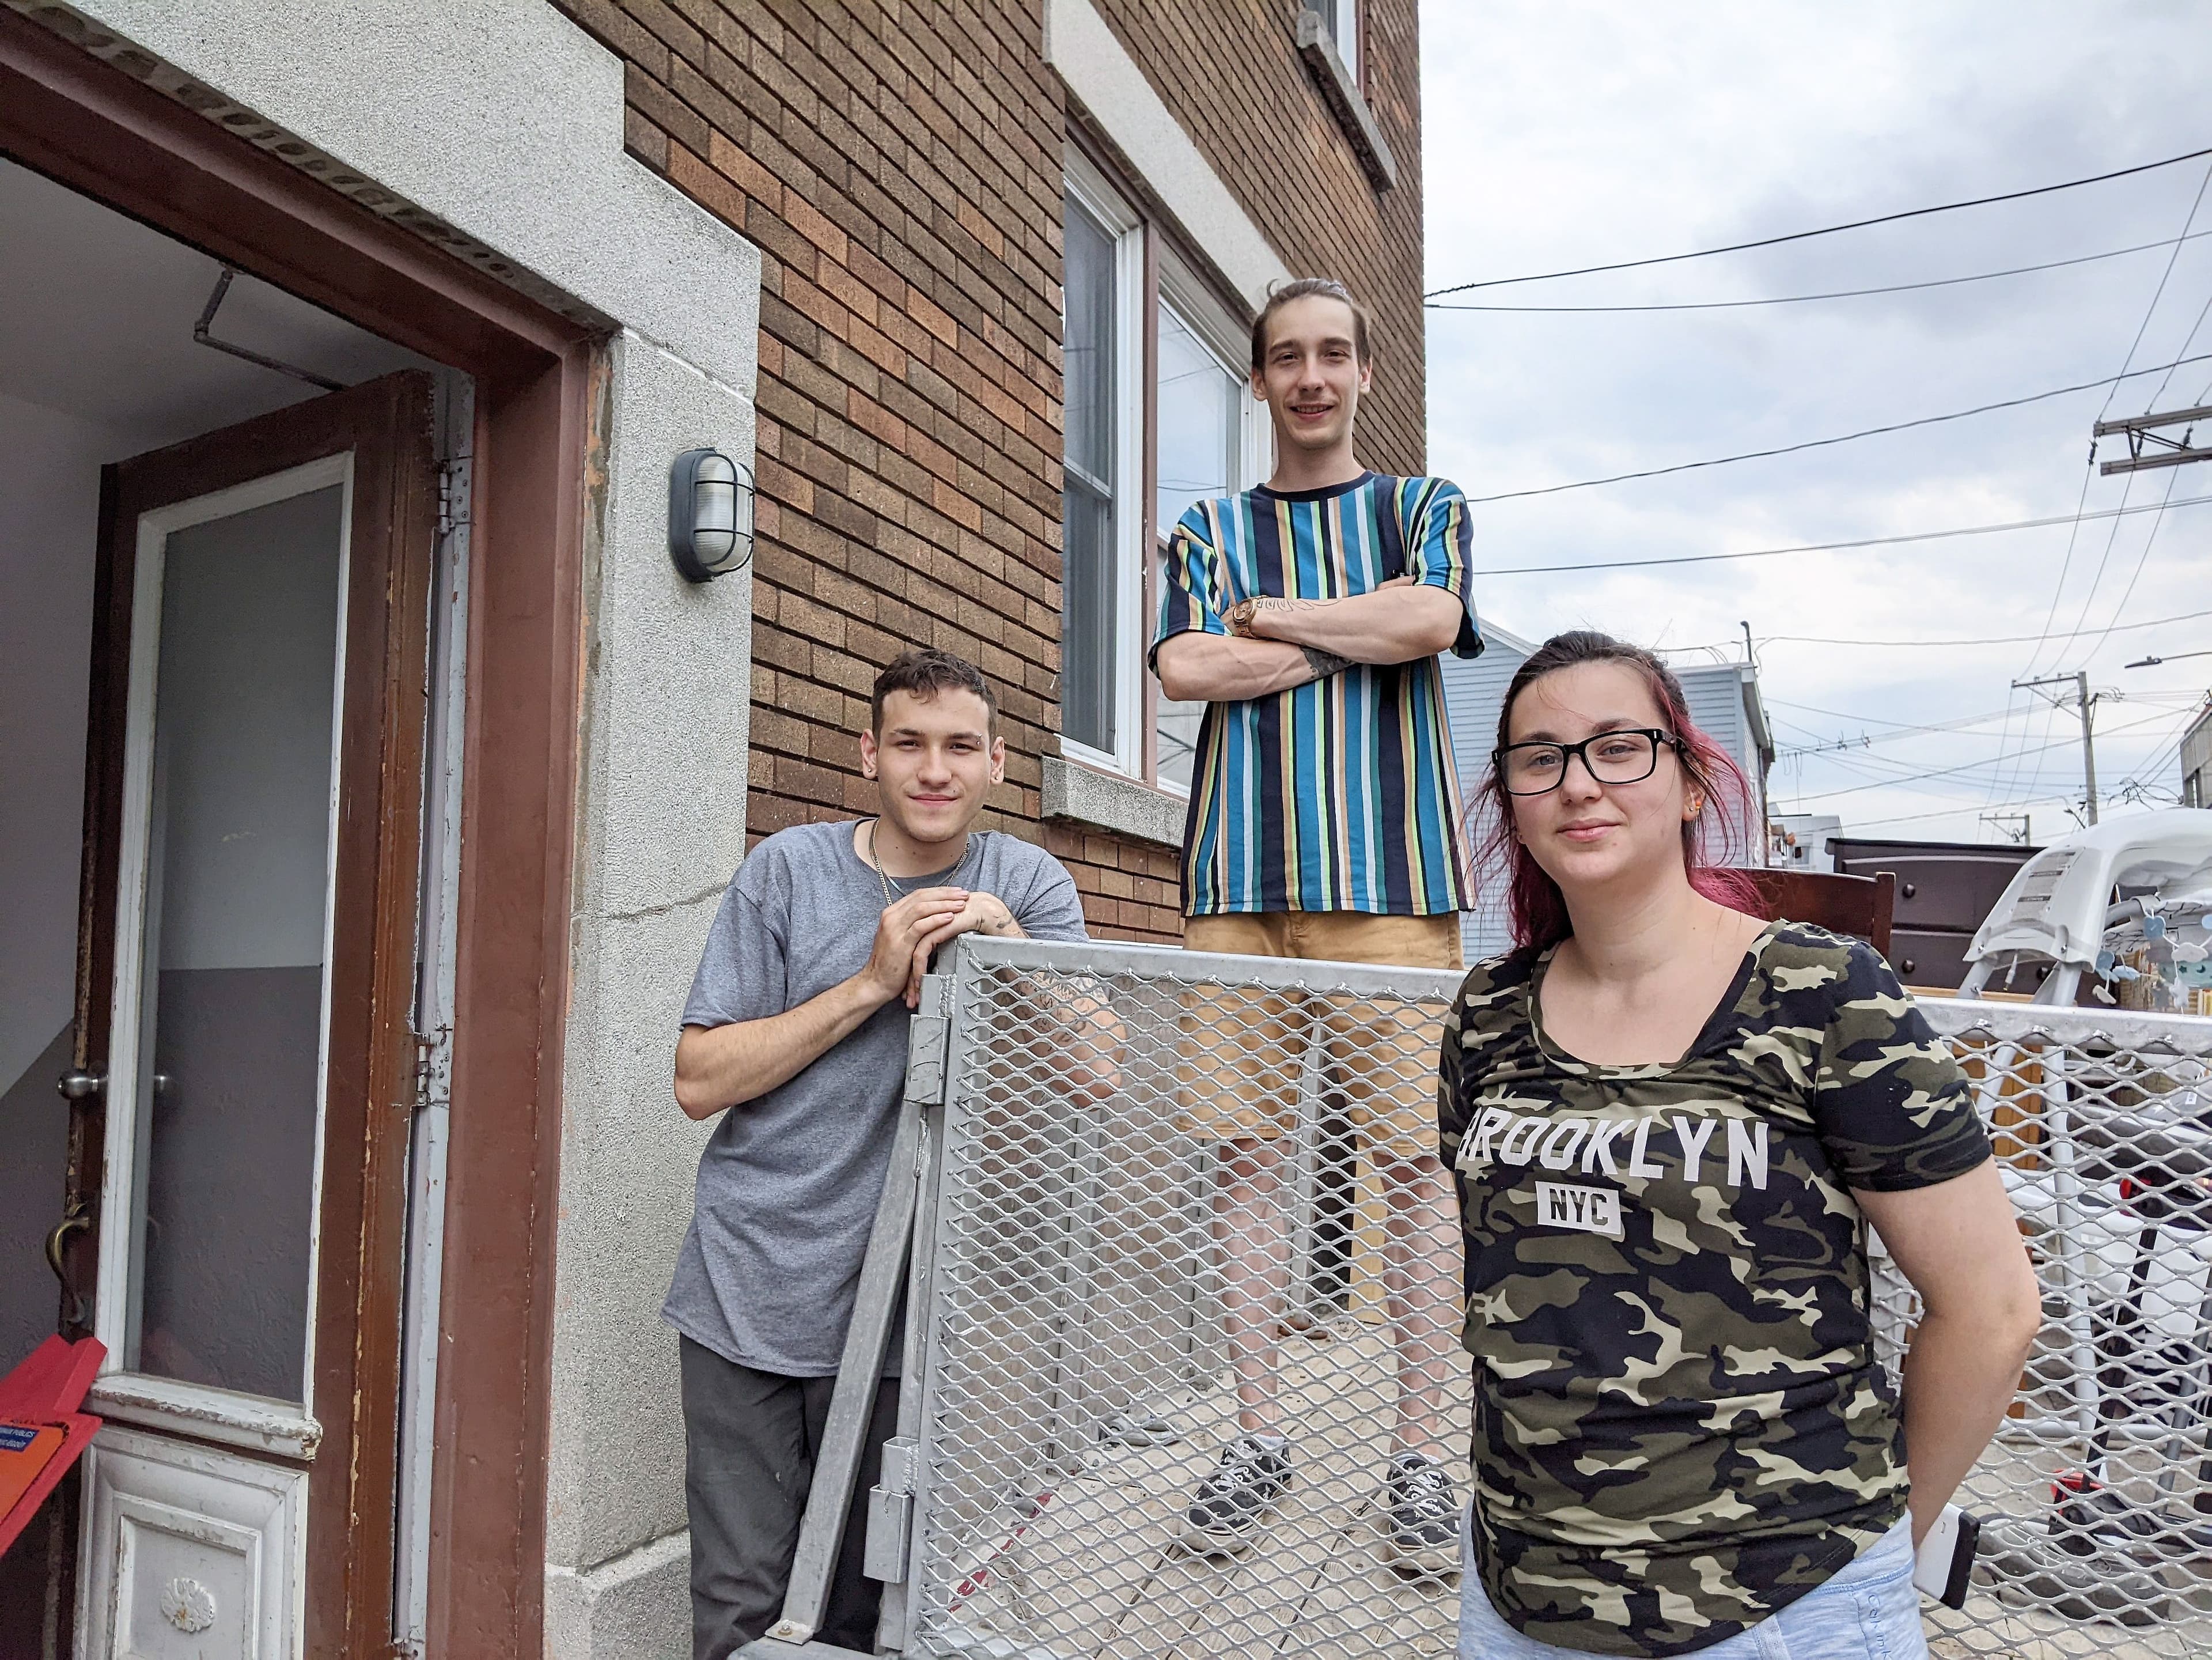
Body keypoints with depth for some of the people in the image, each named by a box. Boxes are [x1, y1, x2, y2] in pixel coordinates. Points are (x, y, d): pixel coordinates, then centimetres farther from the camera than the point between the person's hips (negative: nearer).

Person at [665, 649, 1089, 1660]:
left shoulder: (1030, 885, 2)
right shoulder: (786, 869, 0)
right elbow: (699, 1081, -6)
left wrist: (998, 937, -23)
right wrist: (872, 985, -13)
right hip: (751, 1298, 0)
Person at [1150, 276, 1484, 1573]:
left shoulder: (1423, 507, 16)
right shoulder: (1210, 530, 18)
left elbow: (1430, 618, -7)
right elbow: (1185, 668, -1)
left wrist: (1264, 617, -1)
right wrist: (1354, 635, -2)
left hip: (1391, 874, -1)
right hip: (1240, 878, 2)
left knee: (1413, 1159, -1)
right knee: (1247, 1153, 3)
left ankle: (1422, 1453, 12)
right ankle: (1261, 1435, 17)